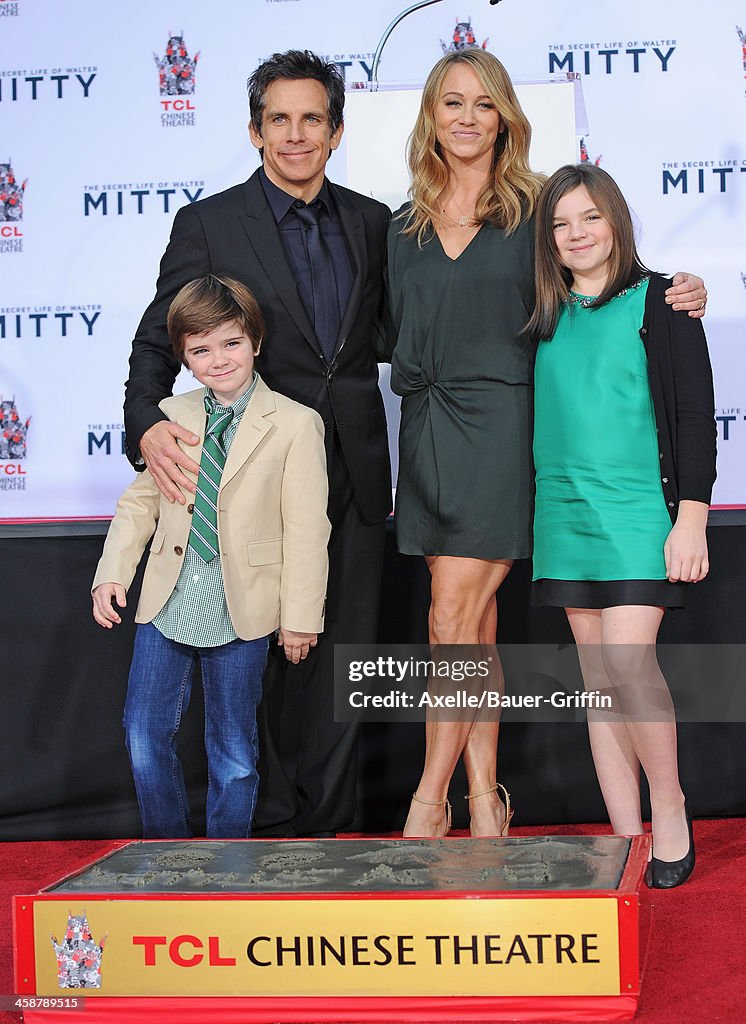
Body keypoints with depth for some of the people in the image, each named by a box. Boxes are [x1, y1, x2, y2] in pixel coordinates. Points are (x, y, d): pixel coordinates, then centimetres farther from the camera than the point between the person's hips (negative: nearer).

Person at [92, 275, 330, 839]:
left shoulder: (296, 424, -5)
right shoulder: (169, 417, 7)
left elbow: (306, 531, -6)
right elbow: (139, 503, 12)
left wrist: (300, 618, -8)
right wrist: (113, 573, -2)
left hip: (240, 612, -3)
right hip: (166, 603, 3)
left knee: (234, 750, 8)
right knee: (146, 736, 4)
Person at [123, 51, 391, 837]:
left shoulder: (371, 223, 9)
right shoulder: (208, 225, -2)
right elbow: (157, 341, -5)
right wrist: (147, 427, -23)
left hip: (353, 476, 3)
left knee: (341, 660, 7)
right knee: (263, 656, 3)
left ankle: (327, 828, 17)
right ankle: (270, 831, 15)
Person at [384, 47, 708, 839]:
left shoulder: (533, 210, 3)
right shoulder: (407, 227, 14)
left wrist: (676, 300, -10)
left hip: (500, 426, -4)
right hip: (427, 428, 4)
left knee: (454, 619, -9)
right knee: (474, 625, 7)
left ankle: (430, 800, 0)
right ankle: (484, 798, 13)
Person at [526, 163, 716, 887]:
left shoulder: (659, 301, -1)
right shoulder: (545, 319, 12)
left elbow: (695, 414, -3)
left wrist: (691, 518, -10)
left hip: (640, 508, -5)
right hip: (564, 511, 5)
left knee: (627, 659, -17)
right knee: (597, 677, 4)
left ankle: (670, 808, 3)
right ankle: (626, 841, 10)